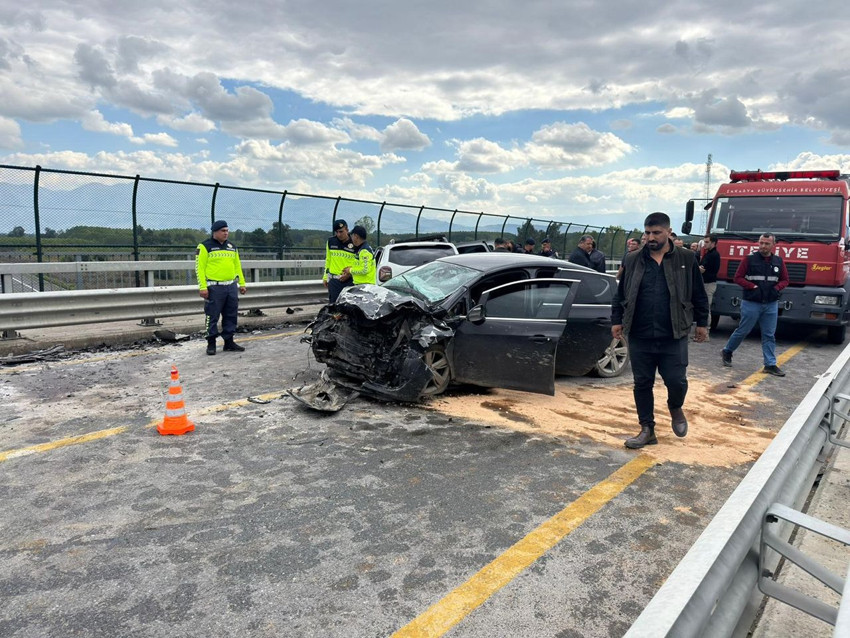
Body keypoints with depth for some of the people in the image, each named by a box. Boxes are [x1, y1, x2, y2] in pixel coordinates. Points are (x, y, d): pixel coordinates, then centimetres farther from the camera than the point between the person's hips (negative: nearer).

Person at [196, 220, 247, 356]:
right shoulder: (205, 246, -3)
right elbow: (199, 267, -7)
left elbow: (237, 266, 21)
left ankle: (229, 342, 19)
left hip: (231, 286, 6)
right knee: (212, 316, -1)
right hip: (214, 287, -6)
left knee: (231, 316, 9)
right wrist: (203, 287, -14)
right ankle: (211, 344, 9)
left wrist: (242, 283, 15)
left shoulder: (232, 246, 16)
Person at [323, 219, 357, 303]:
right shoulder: (331, 241, 8)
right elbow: (328, 260, 17)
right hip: (334, 280, 3)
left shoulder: (354, 244, -3)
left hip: (349, 280, -3)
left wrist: (349, 273, -15)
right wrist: (325, 277, 15)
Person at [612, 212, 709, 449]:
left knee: (677, 381, 0)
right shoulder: (632, 260, 6)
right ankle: (647, 429, 21)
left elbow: (698, 295, 7)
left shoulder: (686, 259, 2)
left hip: (674, 337, -1)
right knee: (642, 384, 8)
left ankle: (675, 408, 34)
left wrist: (702, 323, 7)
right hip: (640, 337, 2)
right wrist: (616, 320, 5)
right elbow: (620, 295, 11)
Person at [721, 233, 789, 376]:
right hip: (751, 303, -4)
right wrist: (753, 287, -15)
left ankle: (770, 364, 8)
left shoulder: (778, 261, 7)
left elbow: (784, 280, 14)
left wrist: (776, 288, -5)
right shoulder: (749, 259, -5)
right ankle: (727, 351, 26)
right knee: (742, 331, 4)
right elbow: (738, 277, -4)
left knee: (769, 335, 4)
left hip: (771, 305, 4)